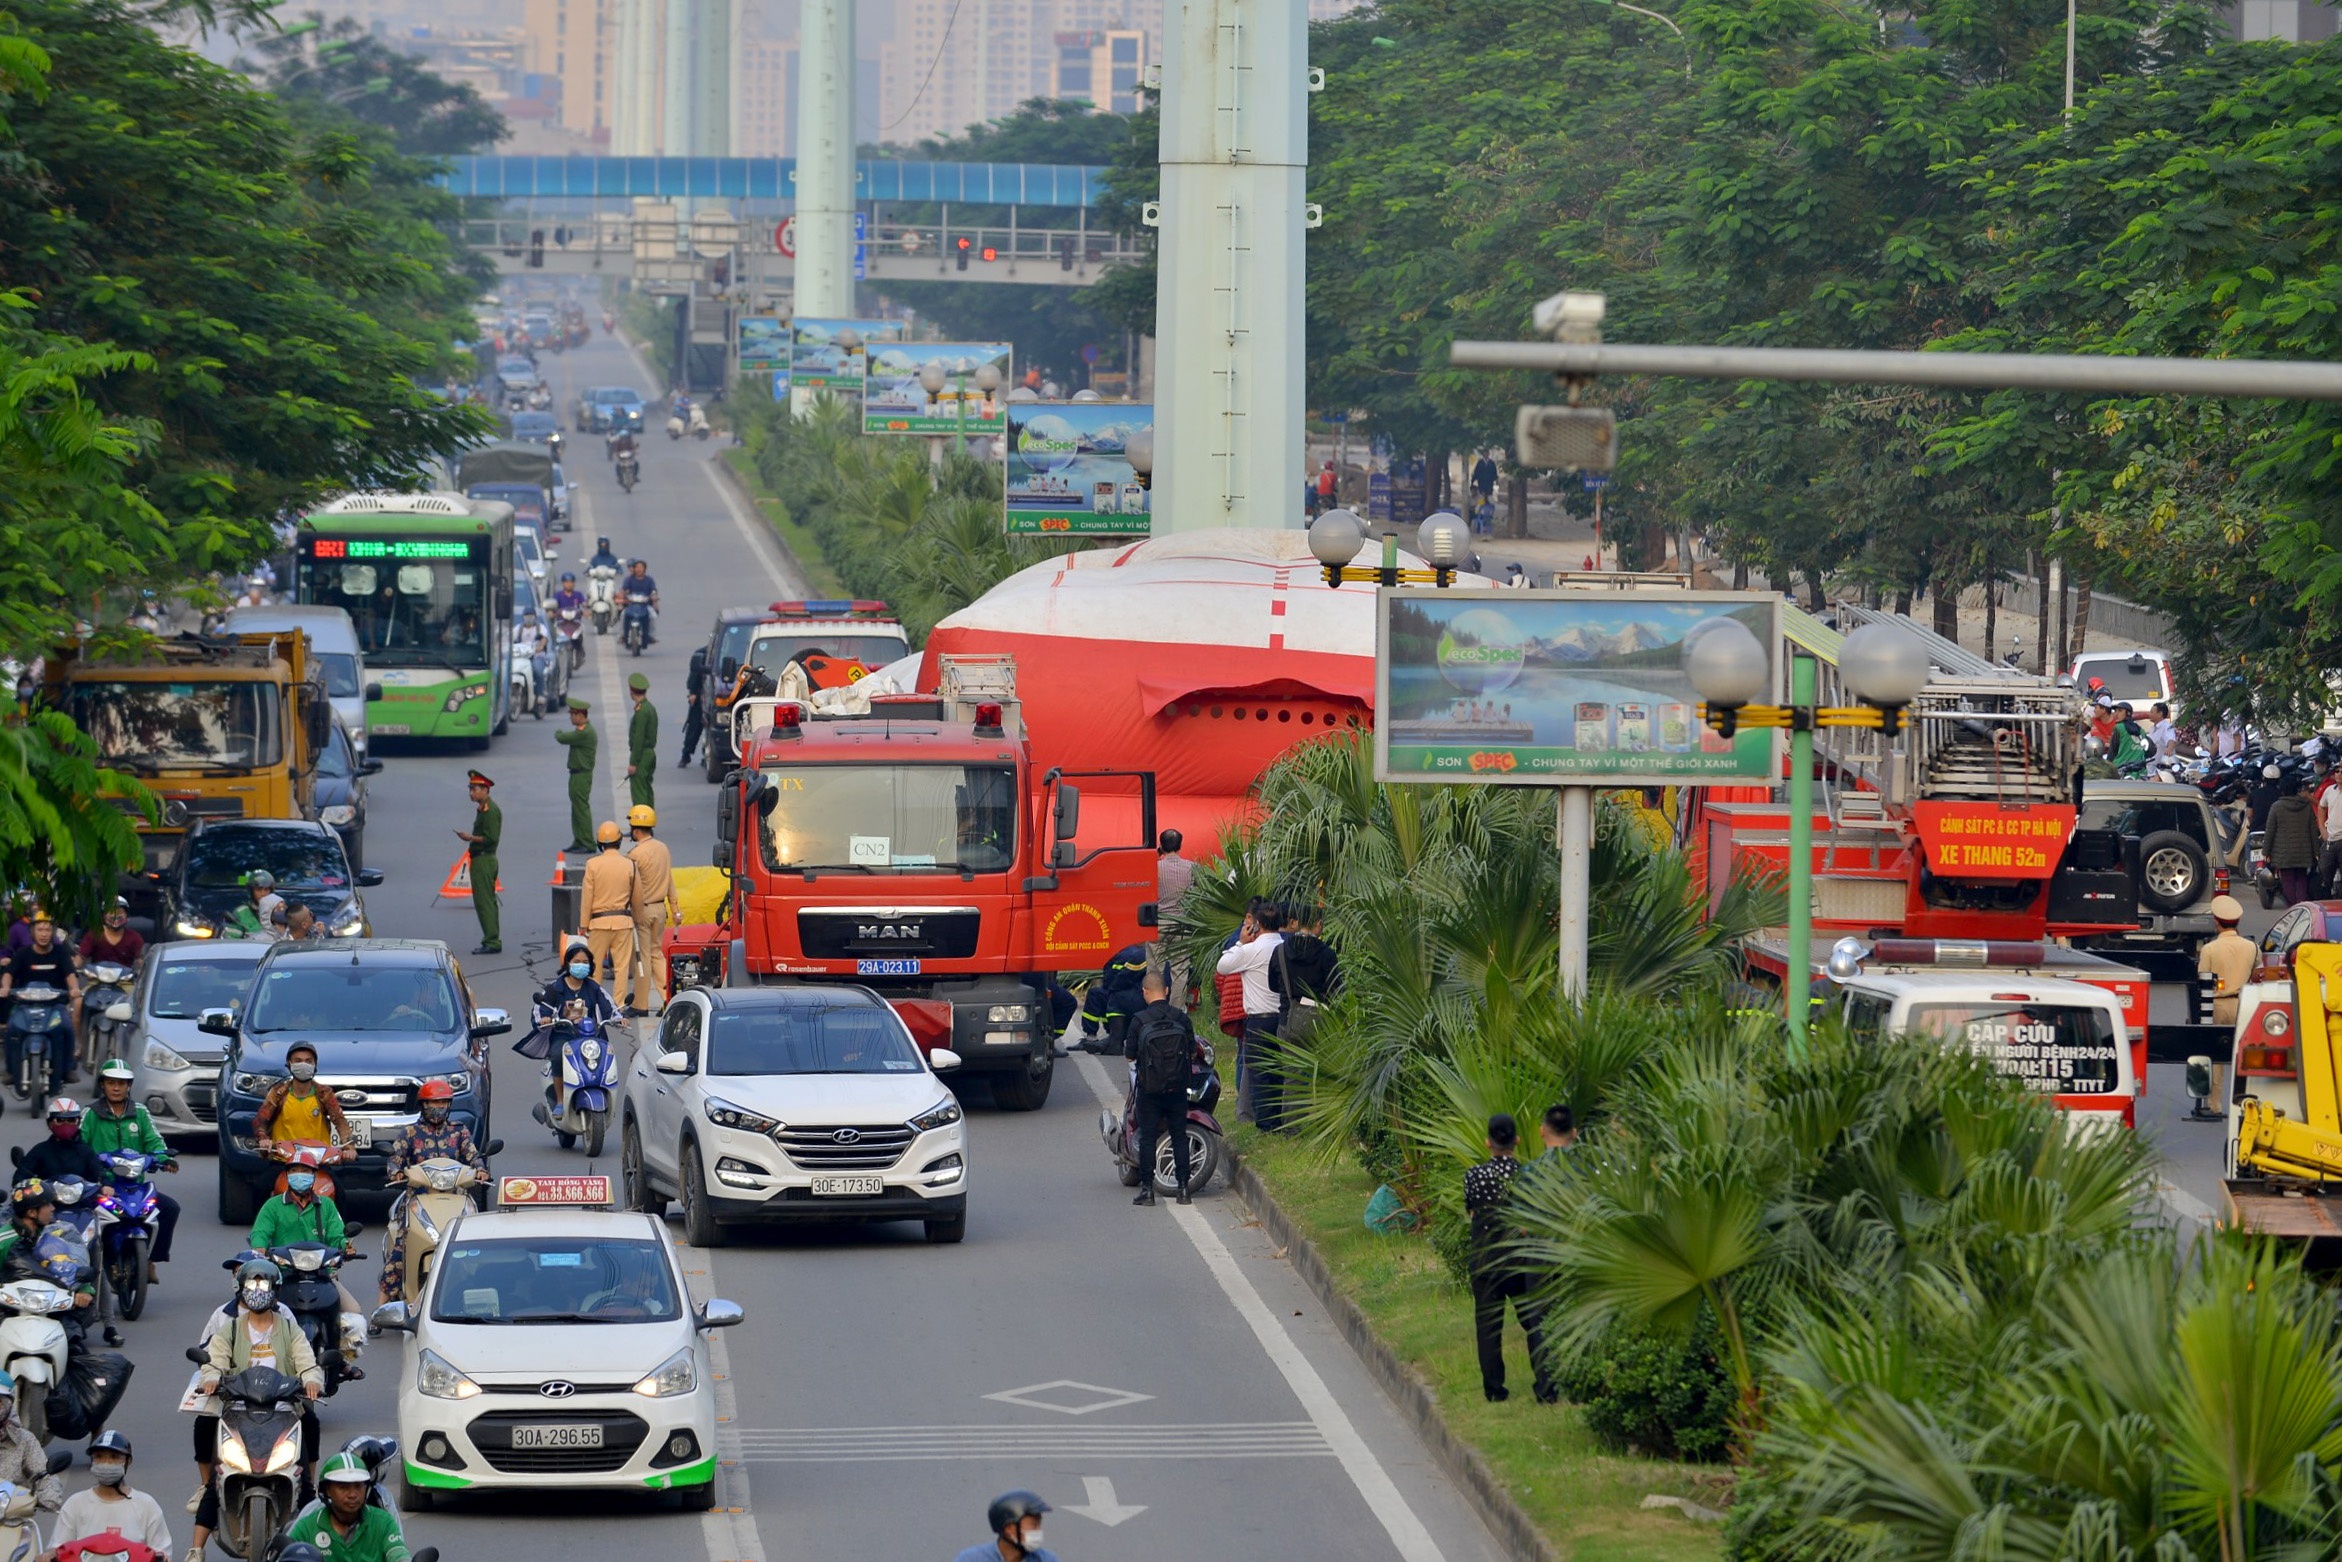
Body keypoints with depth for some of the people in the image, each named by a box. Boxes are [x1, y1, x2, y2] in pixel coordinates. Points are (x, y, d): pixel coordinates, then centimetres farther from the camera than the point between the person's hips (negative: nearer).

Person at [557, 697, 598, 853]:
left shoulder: (584, 733, -20)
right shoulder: (584, 730, 13)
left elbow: (562, 739, -16)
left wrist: (558, 734, 4)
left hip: (582, 775, -11)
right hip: (577, 774, 11)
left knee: (581, 808, -7)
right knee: (577, 809, 15)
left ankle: (588, 844, -5)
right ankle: (579, 842, 20)